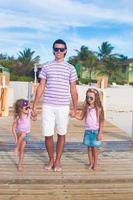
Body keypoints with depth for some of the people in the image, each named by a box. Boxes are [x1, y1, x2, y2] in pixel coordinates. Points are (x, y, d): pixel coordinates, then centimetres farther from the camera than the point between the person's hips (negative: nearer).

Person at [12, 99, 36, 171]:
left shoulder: (29, 113, -12)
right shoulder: (18, 117, -22)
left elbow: (34, 119, 6)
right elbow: (13, 128, -16)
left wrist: (34, 114, -14)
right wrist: (15, 137, -23)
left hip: (26, 134, 3)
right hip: (19, 133, -3)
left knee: (22, 150, 3)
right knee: (23, 133, -39)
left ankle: (20, 164, 16)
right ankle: (16, 148, -25)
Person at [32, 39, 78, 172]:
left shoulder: (70, 68, 4)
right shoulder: (46, 67, 6)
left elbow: (73, 90, 5)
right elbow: (41, 87, 6)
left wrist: (74, 108, 1)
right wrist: (34, 105, 2)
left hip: (63, 107, 0)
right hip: (47, 106, 1)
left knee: (61, 134, 8)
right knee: (47, 135, 3)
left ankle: (58, 160, 23)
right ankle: (51, 159, 23)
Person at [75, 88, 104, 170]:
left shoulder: (98, 109, -10)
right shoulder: (86, 108, 1)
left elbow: (101, 122, -8)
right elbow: (81, 117, 8)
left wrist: (100, 133, -11)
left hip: (96, 131, -3)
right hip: (88, 131, 3)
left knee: (95, 148, 4)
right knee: (89, 148, 10)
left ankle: (95, 163, 20)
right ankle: (91, 163, 23)